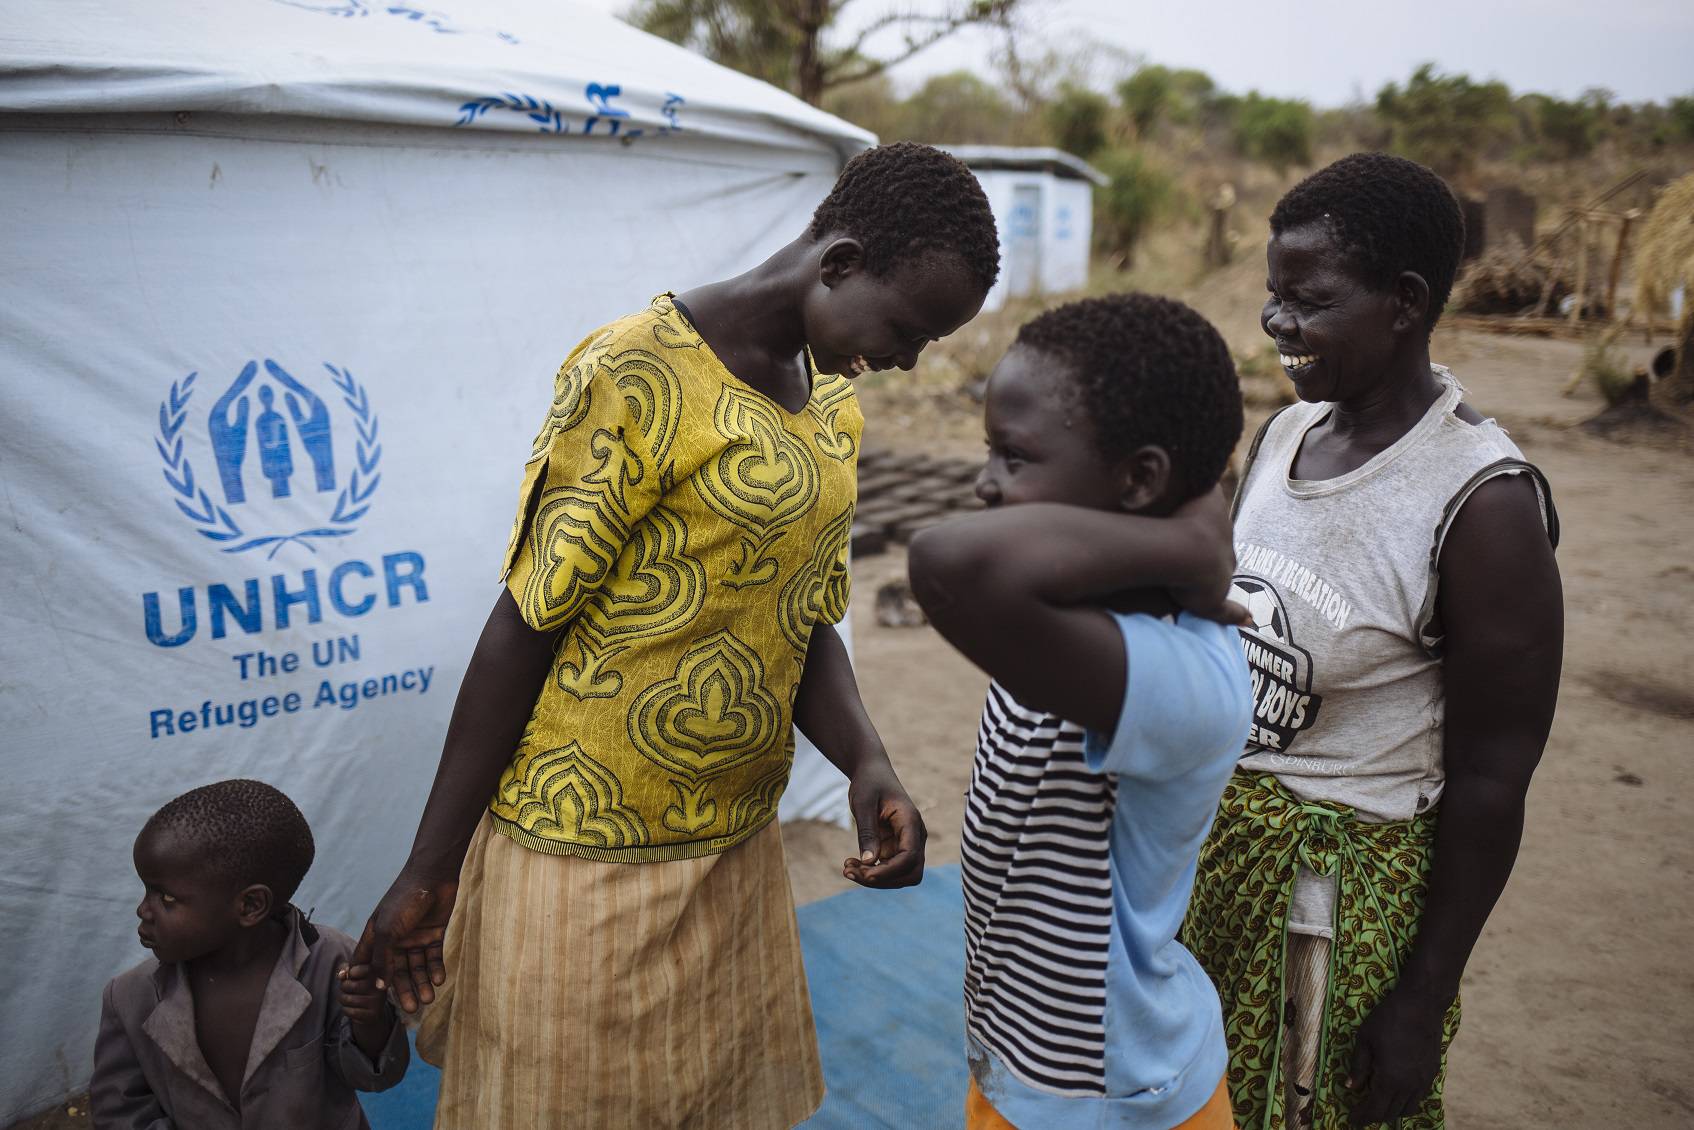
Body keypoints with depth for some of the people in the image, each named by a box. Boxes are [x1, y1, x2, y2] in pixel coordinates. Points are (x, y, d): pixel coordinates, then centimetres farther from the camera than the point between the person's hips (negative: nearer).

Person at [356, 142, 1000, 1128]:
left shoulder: (834, 401, 7)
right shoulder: (640, 376, -17)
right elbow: (525, 627, -14)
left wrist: (869, 767, -7)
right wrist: (429, 871, -9)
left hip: (739, 855, 7)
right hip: (589, 861, -6)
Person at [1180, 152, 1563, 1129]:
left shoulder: (1483, 505, -22)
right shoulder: (1285, 432, -1)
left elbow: (1489, 782, -17)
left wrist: (1424, 1001, -12)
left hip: (1344, 878, -6)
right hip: (1213, 835, 6)